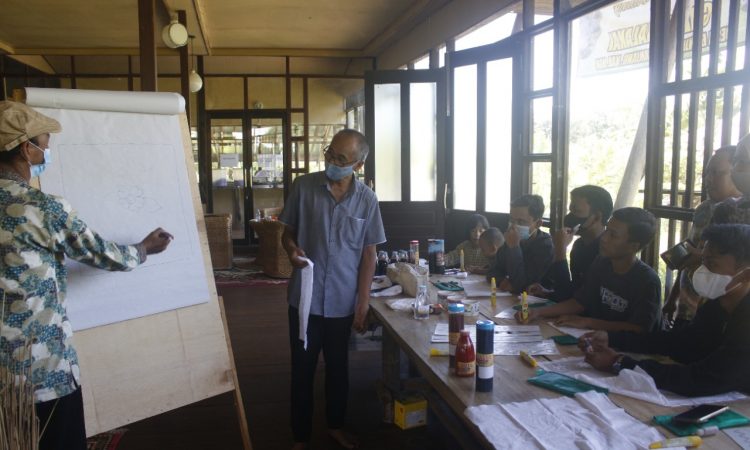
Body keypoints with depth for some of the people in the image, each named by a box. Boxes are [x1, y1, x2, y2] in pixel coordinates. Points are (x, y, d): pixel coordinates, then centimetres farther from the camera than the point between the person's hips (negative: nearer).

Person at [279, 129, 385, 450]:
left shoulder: (367, 199, -5)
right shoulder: (304, 186, -6)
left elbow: (368, 254, -1)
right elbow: (288, 231, 4)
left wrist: (363, 303, -3)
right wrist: (291, 248, -19)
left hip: (343, 301, 1)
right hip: (305, 298, -1)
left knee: (338, 367, 17)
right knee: (302, 369, 10)